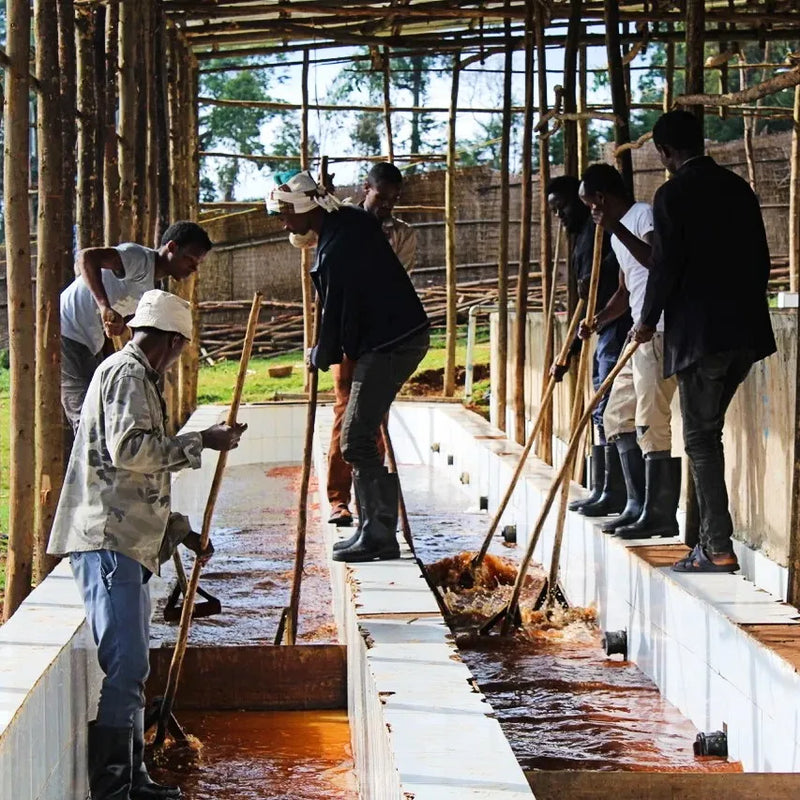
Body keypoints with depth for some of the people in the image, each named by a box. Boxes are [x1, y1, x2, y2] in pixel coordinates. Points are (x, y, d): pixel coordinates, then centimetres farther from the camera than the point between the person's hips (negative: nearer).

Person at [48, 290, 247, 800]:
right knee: (122, 663, -15)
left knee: (130, 665, 14)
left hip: (126, 542, 11)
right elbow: (129, 449, -22)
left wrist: (176, 530, 29)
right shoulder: (127, 375, -7)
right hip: (109, 541, -11)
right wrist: (201, 442, -15)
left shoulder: (135, 378, 26)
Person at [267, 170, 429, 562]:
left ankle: (379, 536, -6)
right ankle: (372, 530, 18)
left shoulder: (335, 251, -23)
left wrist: (320, 357, 3)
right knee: (359, 434, 14)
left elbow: (337, 313, -15)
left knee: (357, 439, -9)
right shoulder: (353, 219, 8)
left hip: (388, 346, -10)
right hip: (402, 335, 10)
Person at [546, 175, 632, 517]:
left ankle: (615, 494, -7)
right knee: (601, 412, 12)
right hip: (605, 330, 11)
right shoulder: (582, 239, 24)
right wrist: (568, 355, 23)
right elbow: (587, 308, 26)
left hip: (619, 326, -11)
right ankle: (601, 491, 18)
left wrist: (594, 277, -36)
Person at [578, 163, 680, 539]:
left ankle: (659, 515, -9)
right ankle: (638, 507, 16)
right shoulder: (618, 233, 21)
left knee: (651, 422, -12)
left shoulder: (644, 215, -8)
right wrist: (597, 320, 13)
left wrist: (616, 228, -25)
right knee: (618, 416, 12)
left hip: (659, 332, -11)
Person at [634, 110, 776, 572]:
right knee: (709, 431, 18)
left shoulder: (673, 195, -8)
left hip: (699, 334, -7)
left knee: (701, 438, -3)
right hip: (746, 330, 7)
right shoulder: (739, 188, 13)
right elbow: (761, 259, 15)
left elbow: (666, 266, -12)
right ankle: (712, 537, 20)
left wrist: (648, 322, 2)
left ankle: (720, 549, -6)